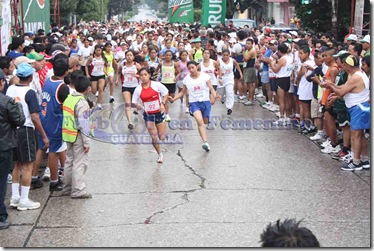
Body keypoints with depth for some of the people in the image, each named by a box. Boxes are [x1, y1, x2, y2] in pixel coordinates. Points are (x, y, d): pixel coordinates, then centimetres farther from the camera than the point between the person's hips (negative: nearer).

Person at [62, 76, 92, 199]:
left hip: (68, 134, 8)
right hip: (78, 136, -8)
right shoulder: (82, 103, -17)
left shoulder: (68, 98, 7)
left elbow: (65, 118, 11)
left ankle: (67, 188, 24)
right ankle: (78, 190, -1)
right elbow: (83, 124, -18)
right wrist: (86, 142, -15)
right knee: (80, 163, -2)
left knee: (69, 161, 16)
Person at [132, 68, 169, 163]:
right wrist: (138, 106, -20)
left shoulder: (156, 85, -10)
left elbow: (166, 93, 1)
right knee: (154, 137, -3)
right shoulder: (138, 89, -5)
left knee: (162, 137, 1)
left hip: (159, 113, -1)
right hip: (148, 115, 1)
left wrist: (162, 103, -13)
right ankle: (160, 155, 18)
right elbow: (134, 102, 2)